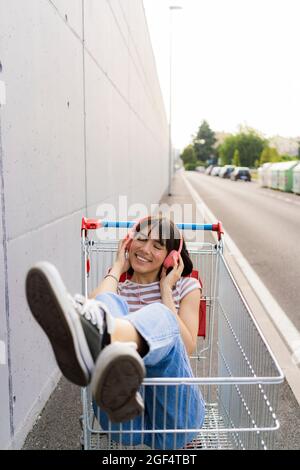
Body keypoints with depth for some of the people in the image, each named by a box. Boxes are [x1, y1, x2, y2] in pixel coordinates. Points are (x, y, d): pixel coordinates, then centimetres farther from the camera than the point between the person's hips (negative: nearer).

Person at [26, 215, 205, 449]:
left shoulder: (186, 287, 17)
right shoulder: (118, 289, 21)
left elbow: (187, 349, 0)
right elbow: (94, 306, -6)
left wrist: (166, 290, 1)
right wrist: (117, 269, 5)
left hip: (173, 414, 0)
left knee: (161, 316, -28)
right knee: (110, 304, -24)